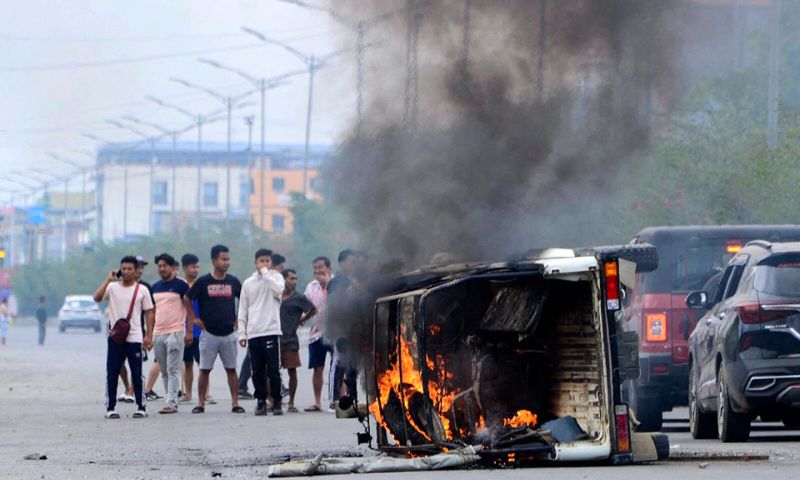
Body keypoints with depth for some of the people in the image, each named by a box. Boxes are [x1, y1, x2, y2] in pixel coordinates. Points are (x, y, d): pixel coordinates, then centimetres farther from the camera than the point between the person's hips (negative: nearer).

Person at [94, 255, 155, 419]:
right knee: (112, 374, 1)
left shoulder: (142, 290, 4)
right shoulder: (113, 287, 5)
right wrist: (108, 280, -13)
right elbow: (97, 298, -11)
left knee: (137, 374, 1)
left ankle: (141, 407, 8)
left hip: (134, 338, -1)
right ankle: (110, 407, 6)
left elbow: (149, 313, 5)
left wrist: (149, 336, -2)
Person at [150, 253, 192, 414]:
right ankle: (171, 401, 13)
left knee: (173, 370, -8)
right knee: (164, 371, 8)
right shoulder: (155, 287, 14)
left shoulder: (181, 285, -3)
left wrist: (189, 332, -10)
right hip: (158, 333, 6)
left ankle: (171, 403, -10)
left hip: (175, 332, -6)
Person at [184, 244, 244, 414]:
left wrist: (239, 319, 9)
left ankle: (235, 403, 4)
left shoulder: (233, 282, 3)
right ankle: (201, 403, 6)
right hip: (209, 333, -2)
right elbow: (187, 299, 8)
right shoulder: (203, 282, -4)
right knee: (204, 369, 1)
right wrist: (193, 319, 3)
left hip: (229, 333, 2)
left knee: (231, 368, 3)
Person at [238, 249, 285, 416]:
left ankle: (276, 402, 1)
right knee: (258, 371, 4)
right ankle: (261, 401, 9)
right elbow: (242, 310, 13)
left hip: (271, 331, -3)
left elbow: (279, 290, -19)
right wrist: (242, 333, 6)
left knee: (273, 370, -5)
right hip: (253, 333, 3)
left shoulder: (275, 277, 5)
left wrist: (265, 273, -12)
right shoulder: (248, 283, 13)